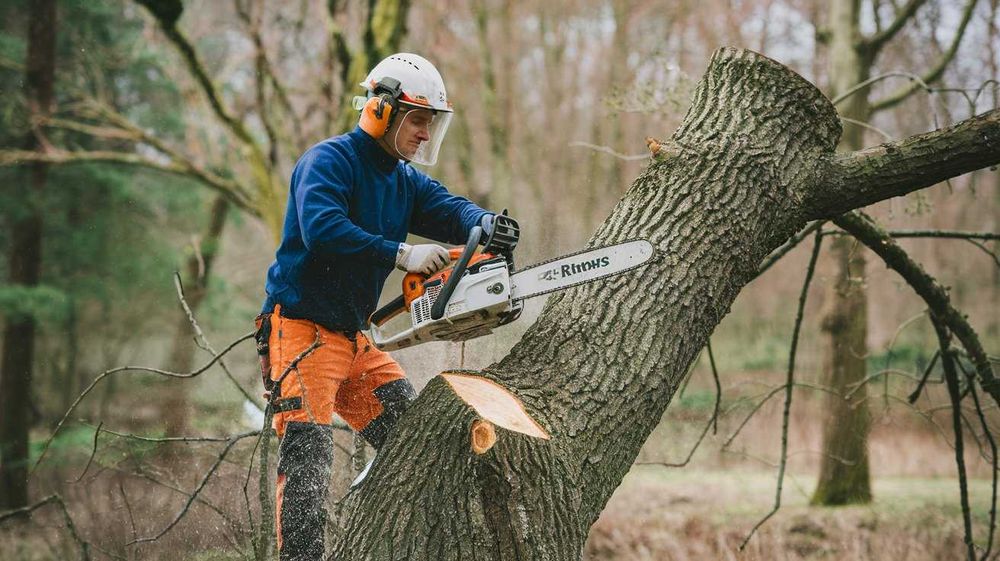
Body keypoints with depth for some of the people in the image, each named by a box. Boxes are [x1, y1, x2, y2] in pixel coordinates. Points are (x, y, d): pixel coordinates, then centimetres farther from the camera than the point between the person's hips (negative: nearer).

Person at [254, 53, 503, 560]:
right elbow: (322, 229, -28)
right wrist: (402, 254, -31)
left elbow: (448, 209, -2)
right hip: (302, 331, -8)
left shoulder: (406, 181, 14)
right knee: (308, 452, -14)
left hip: (352, 337, 9)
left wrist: (484, 223, -25)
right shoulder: (330, 160, -11)